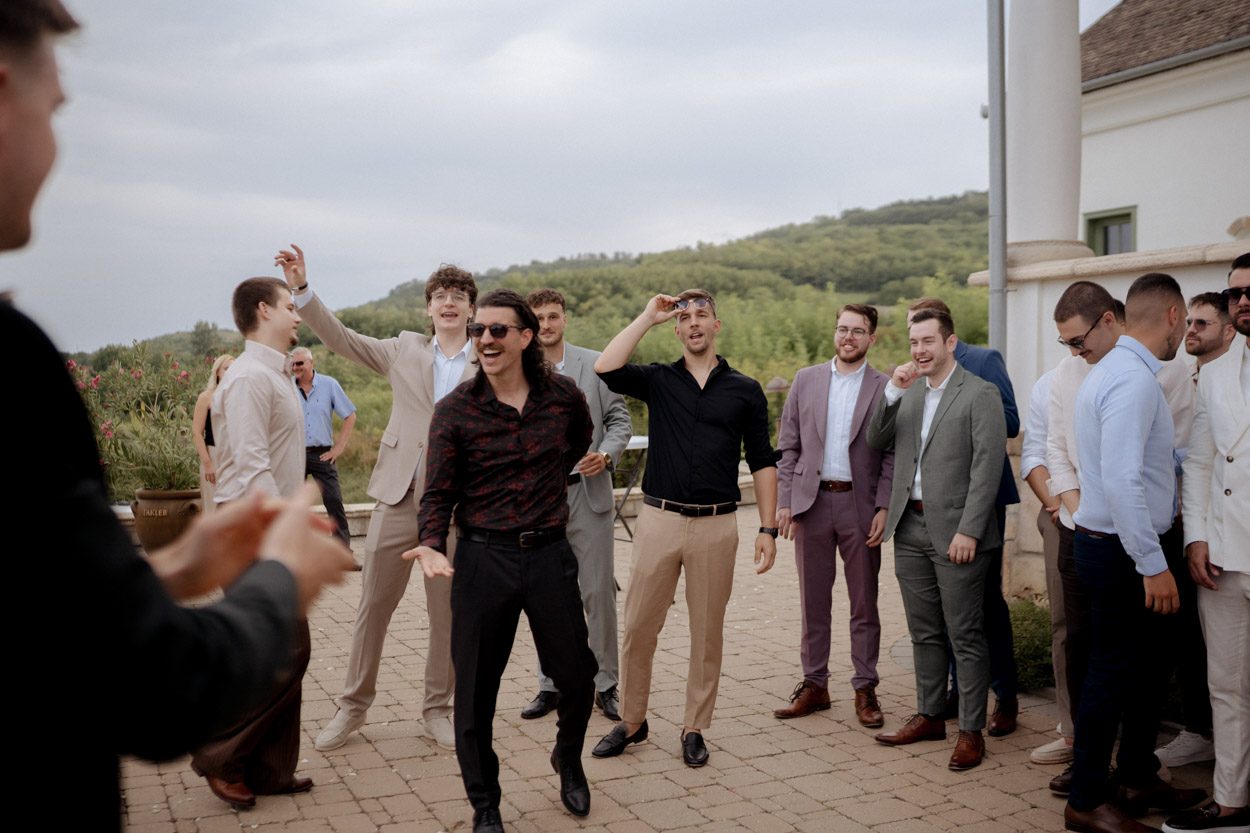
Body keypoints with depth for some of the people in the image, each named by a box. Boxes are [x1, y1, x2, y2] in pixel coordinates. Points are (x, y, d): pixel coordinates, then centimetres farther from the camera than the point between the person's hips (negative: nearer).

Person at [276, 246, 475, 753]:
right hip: (399, 498, 1)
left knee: (448, 614, 7)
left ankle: (437, 710, 24)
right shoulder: (405, 351, 9)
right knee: (373, 605, 6)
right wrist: (301, 289, 1)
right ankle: (353, 706, 22)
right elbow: (340, 338, 10)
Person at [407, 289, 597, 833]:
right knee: (475, 690, 5)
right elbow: (438, 493, -5)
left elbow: (581, 438, 24)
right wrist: (431, 546, -22)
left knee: (577, 676, 9)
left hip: (550, 553, 2)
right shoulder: (455, 410, -5)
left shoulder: (563, 395, 0)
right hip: (483, 558, -1)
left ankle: (568, 759, 41)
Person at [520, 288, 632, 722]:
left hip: (587, 491, -1)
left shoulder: (595, 364, 2)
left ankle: (606, 685, 13)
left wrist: (606, 455, -14)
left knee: (599, 592, 1)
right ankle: (551, 685, 20)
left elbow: (619, 419, 4)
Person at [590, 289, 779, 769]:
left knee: (708, 631, 8)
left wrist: (768, 527, 1)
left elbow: (762, 462, 8)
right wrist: (649, 316, -5)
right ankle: (632, 721, 21)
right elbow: (605, 369, -12)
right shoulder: (658, 380, 7)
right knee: (638, 626, 4)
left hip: (717, 525, 0)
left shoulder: (745, 390, 7)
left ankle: (695, 729, 22)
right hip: (659, 518, 0)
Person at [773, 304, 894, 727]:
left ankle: (865, 690, 17)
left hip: (860, 505, -2)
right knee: (813, 601, 9)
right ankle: (814, 685, 21)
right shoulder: (806, 380, 7)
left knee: (864, 603, 6)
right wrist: (784, 502, 0)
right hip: (812, 502, 2)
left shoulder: (885, 388, 0)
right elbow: (788, 446, 7)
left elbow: (892, 454, -2)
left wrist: (883, 509, -10)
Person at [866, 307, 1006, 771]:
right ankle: (929, 716, 27)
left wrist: (968, 532, -17)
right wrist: (892, 393, -6)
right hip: (910, 528, 7)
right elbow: (876, 443, 7)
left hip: (955, 532, -6)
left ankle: (971, 730, 10)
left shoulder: (980, 395, -7)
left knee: (965, 636, 0)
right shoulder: (908, 393, 13)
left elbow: (987, 468, -12)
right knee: (924, 632, 15)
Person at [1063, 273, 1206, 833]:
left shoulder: (1118, 369, 13)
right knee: (1112, 673, 0)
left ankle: (1137, 780, 34)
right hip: (1123, 549, -10)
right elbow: (1122, 481, -27)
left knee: (1147, 665, 20)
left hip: (1133, 544, 10)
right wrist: (1153, 565, -24)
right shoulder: (1134, 379, -20)